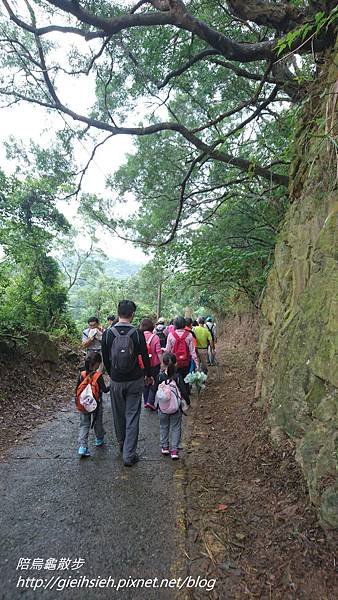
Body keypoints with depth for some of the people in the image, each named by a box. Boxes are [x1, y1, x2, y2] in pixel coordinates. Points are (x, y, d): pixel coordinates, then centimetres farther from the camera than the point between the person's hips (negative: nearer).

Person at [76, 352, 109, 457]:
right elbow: (104, 390, -19)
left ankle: (82, 446, 0)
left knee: (84, 425, 9)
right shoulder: (98, 376, -19)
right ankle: (99, 439, 39)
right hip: (96, 404, -3)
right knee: (98, 422, 19)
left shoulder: (82, 375, -6)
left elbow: (77, 389, 1)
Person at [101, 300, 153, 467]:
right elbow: (145, 357, -6)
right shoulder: (138, 333, -13)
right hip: (135, 381, -2)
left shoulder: (108, 333, -8)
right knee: (132, 417, 6)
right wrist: (149, 375, 11)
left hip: (116, 381, 2)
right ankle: (129, 454, 9)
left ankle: (122, 444, 40)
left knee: (118, 415, 19)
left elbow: (105, 359, 1)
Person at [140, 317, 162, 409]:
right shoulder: (155, 337, -15)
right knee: (154, 383, 12)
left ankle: (145, 402, 25)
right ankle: (150, 402, 2)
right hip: (154, 364, -3)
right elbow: (158, 352, -13)